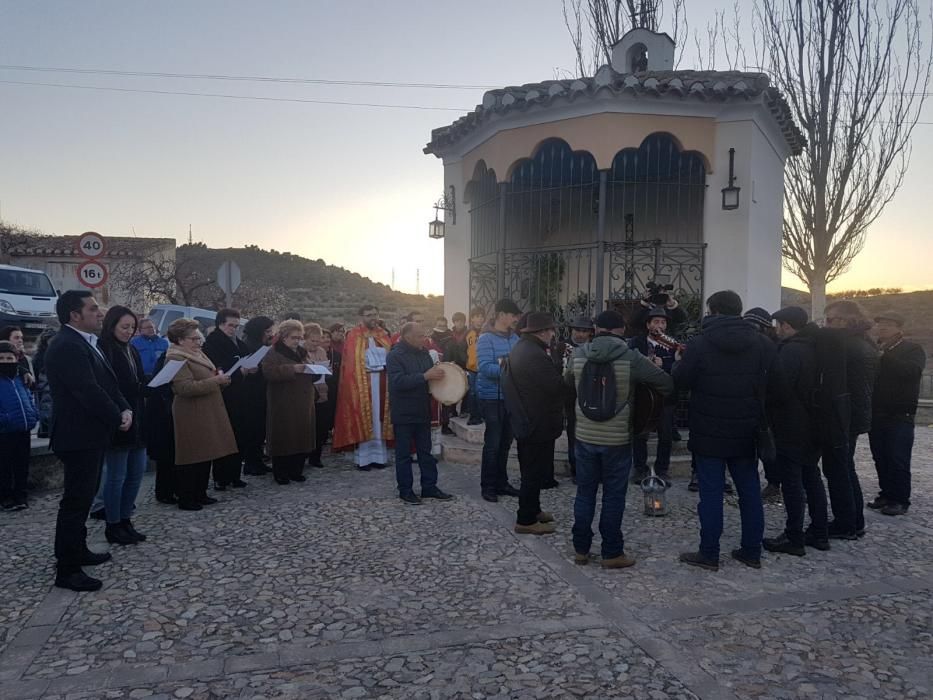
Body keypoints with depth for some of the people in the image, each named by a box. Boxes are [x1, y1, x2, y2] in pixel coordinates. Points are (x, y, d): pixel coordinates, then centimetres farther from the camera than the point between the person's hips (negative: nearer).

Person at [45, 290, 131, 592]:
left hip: (90, 434, 10)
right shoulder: (67, 346, -20)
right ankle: (66, 569, 5)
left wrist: (125, 410, -2)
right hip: (79, 437, -10)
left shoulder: (85, 342, 13)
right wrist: (118, 418, -12)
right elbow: (89, 391, -25)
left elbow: (107, 383, 13)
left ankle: (77, 551, 32)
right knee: (76, 500, -4)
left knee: (83, 497, 19)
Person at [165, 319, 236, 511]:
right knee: (191, 458, -1)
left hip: (207, 413, 9)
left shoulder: (198, 354, 15)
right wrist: (215, 381, -21)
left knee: (206, 455, 13)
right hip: (191, 417, -9)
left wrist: (221, 380, 5)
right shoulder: (176, 358, -14)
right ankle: (186, 499, 10)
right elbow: (186, 388, -25)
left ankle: (200, 493, 24)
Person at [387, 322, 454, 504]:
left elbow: (431, 376, 21)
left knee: (426, 451, 12)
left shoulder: (424, 353, 7)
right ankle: (405, 490, 15)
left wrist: (439, 375, -2)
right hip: (403, 414, -6)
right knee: (404, 454, 5)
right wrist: (425, 376, -27)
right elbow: (398, 381, -25)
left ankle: (429, 487, 21)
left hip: (423, 412, 6)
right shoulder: (395, 356, -13)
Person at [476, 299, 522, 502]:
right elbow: (484, 367, -22)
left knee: (505, 442, 15)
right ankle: (488, 486, 12)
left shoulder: (514, 338, 7)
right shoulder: (486, 339, -13)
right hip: (492, 397, -7)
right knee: (493, 443, 0)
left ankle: (501, 483, 27)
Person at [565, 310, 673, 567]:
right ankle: (612, 553, 15)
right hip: (617, 439, -3)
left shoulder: (578, 354, -3)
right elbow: (668, 384, -8)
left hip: (585, 436, 3)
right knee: (613, 497, 7)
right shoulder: (632, 358, -13)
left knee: (585, 493, 13)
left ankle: (581, 549, 21)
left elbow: (568, 381, 16)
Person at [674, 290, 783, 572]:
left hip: (709, 433, -3)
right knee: (750, 491, 14)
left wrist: (678, 362, 14)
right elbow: (776, 386, 1)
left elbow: (680, 380, -6)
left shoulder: (699, 344, -12)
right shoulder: (763, 344, 0)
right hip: (746, 433, 4)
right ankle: (752, 552, 22)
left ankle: (709, 554, 9)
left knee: (711, 492, 3)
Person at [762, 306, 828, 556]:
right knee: (812, 477, 16)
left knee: (792, 482, -4)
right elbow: (816, 384, 16)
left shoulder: (791, 350, -18)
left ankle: (794, 538, 1)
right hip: (814, 426, 9)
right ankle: (819, 533, 23)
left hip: (792, 428, -9)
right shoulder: (814, 347, 10)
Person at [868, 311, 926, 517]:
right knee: (880, 459, 9)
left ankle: (900, 500, 5)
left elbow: (912, 371, -23)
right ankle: (886, 494, 20)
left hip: (900, 415, -5)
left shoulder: (913, 349, -2)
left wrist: (884, 357, -24)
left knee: (898, 460, -4)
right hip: (876, 414, 5)